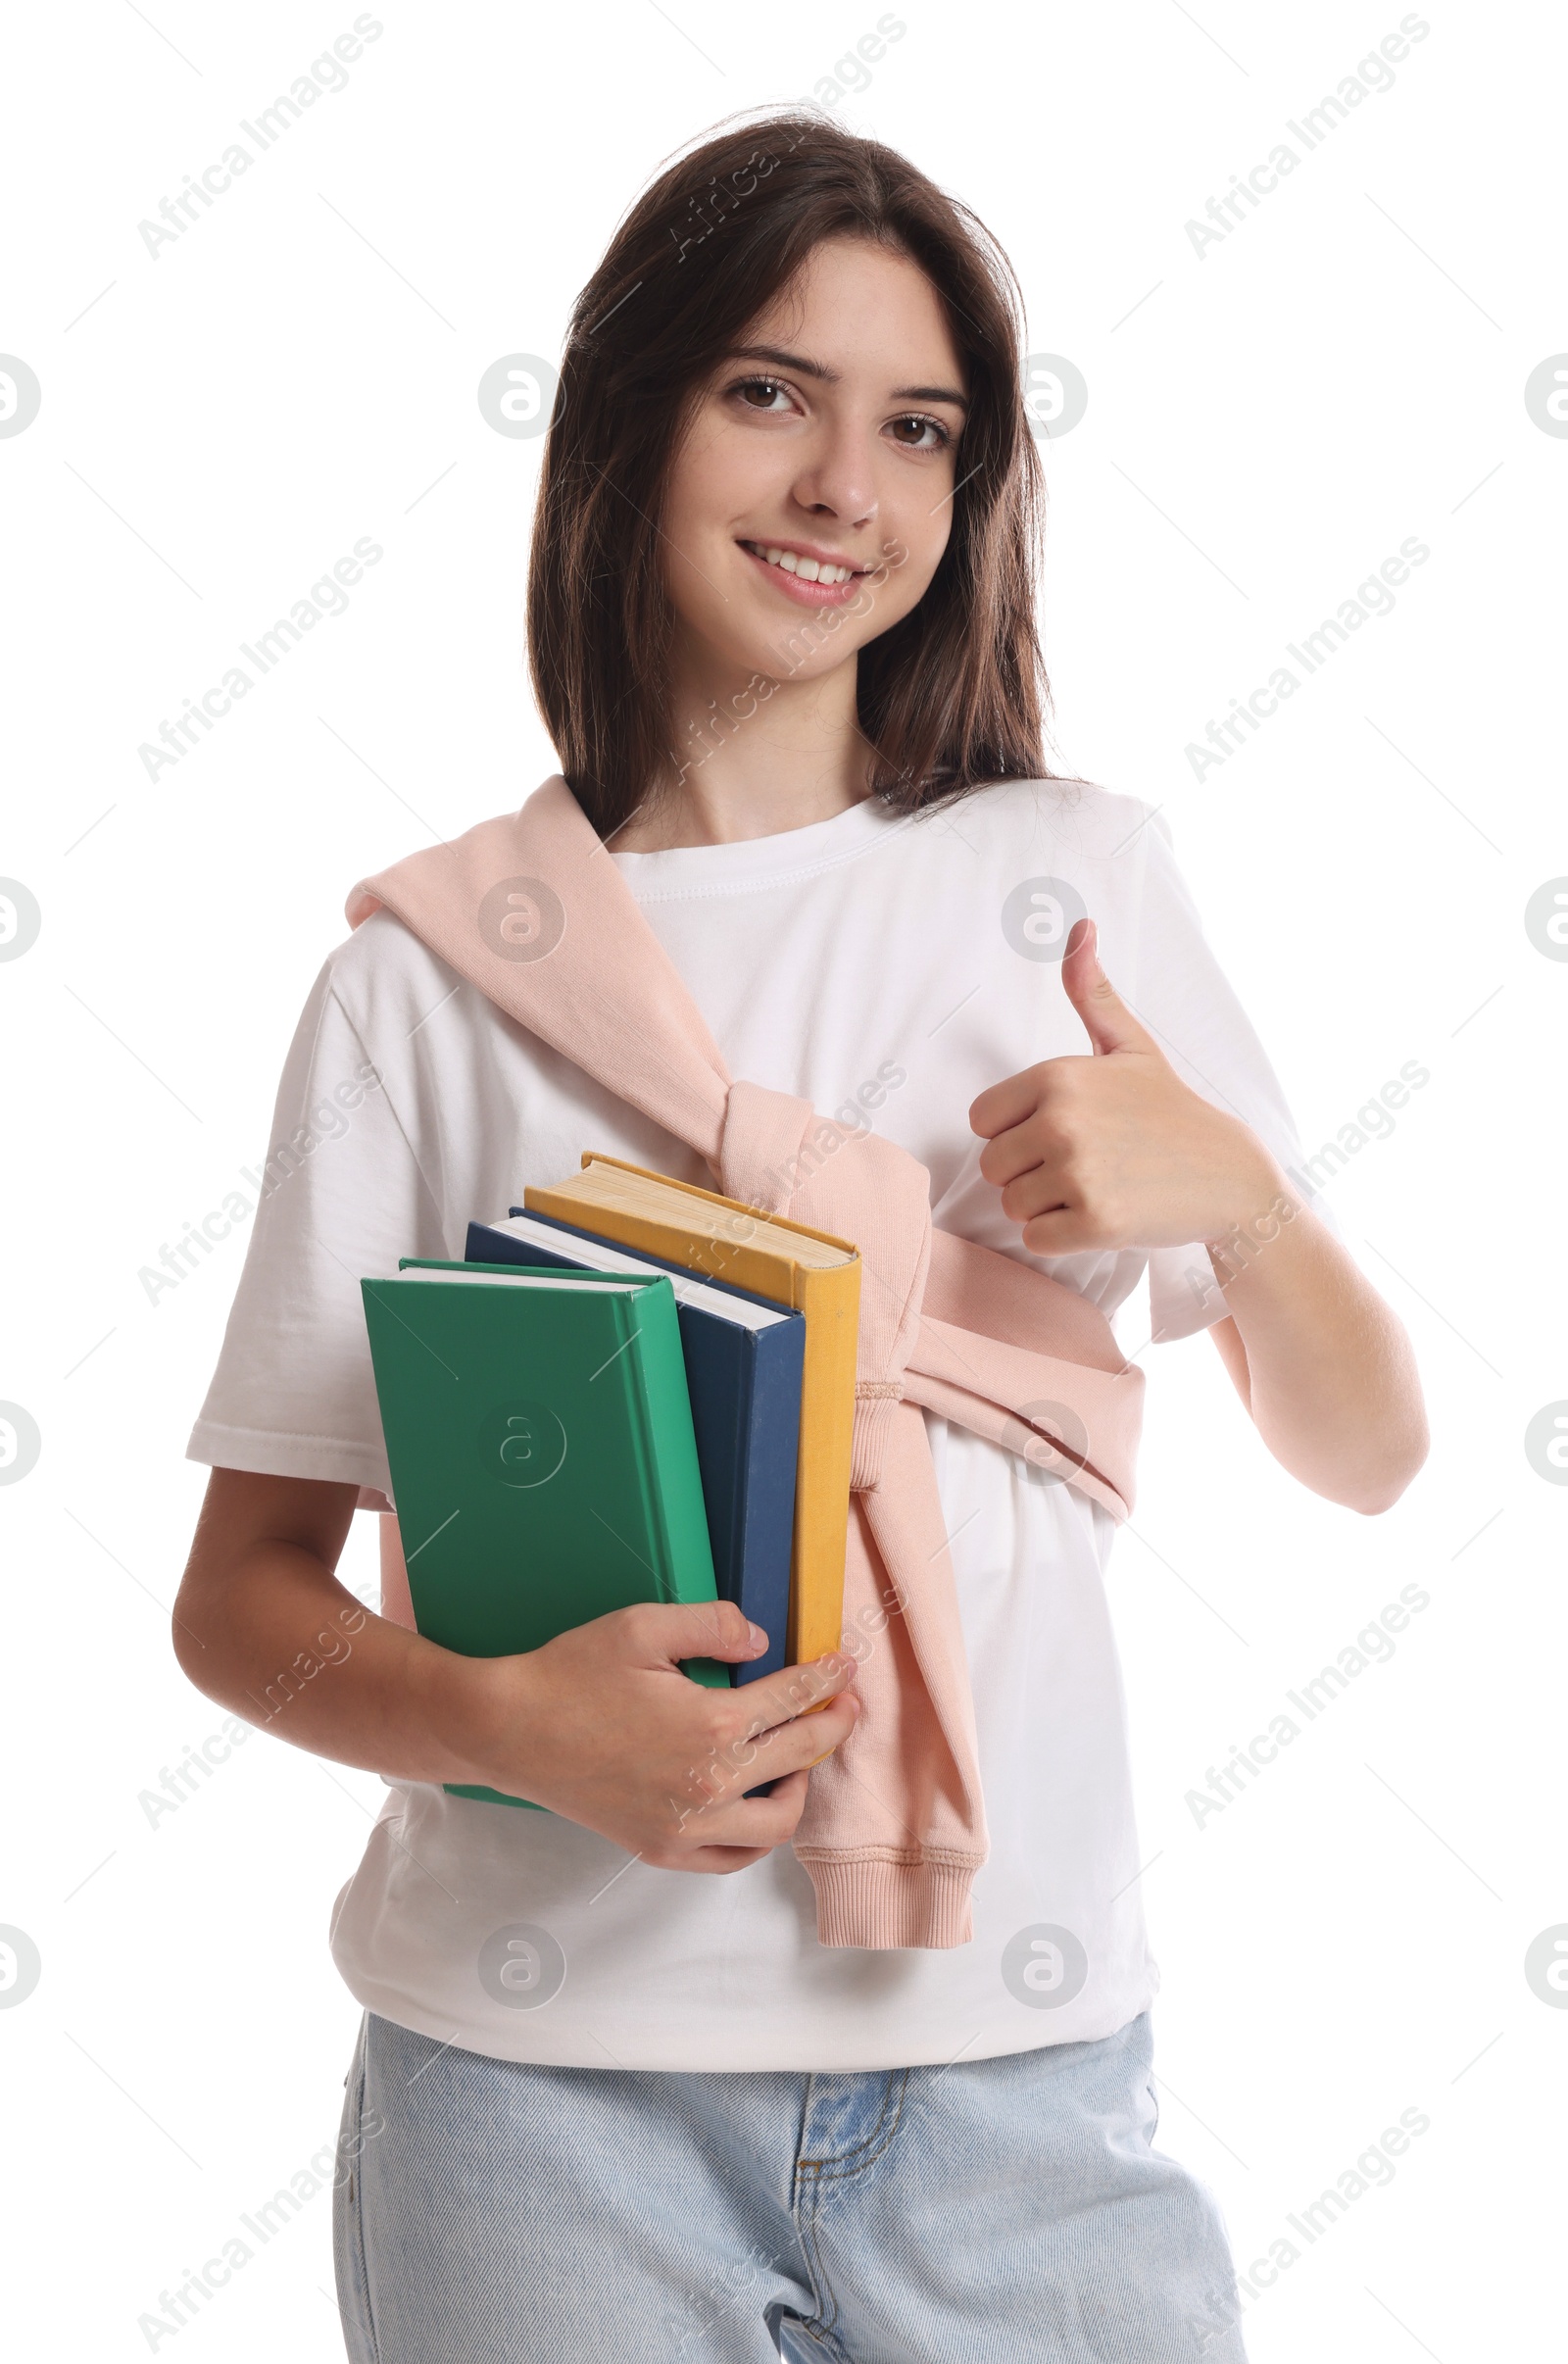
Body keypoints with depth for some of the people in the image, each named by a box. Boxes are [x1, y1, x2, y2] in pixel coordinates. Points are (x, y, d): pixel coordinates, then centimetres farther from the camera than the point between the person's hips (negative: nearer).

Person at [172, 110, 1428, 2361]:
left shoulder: (1072, 882, 4)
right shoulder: (430, 976, -2)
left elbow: (1364, 1453, 8)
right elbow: (243, 1588, 1)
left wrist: (1234, 1195, -12)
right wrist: (503, 1719, -19)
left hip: (1018, 2070, 2)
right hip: (543, 2084, -1)